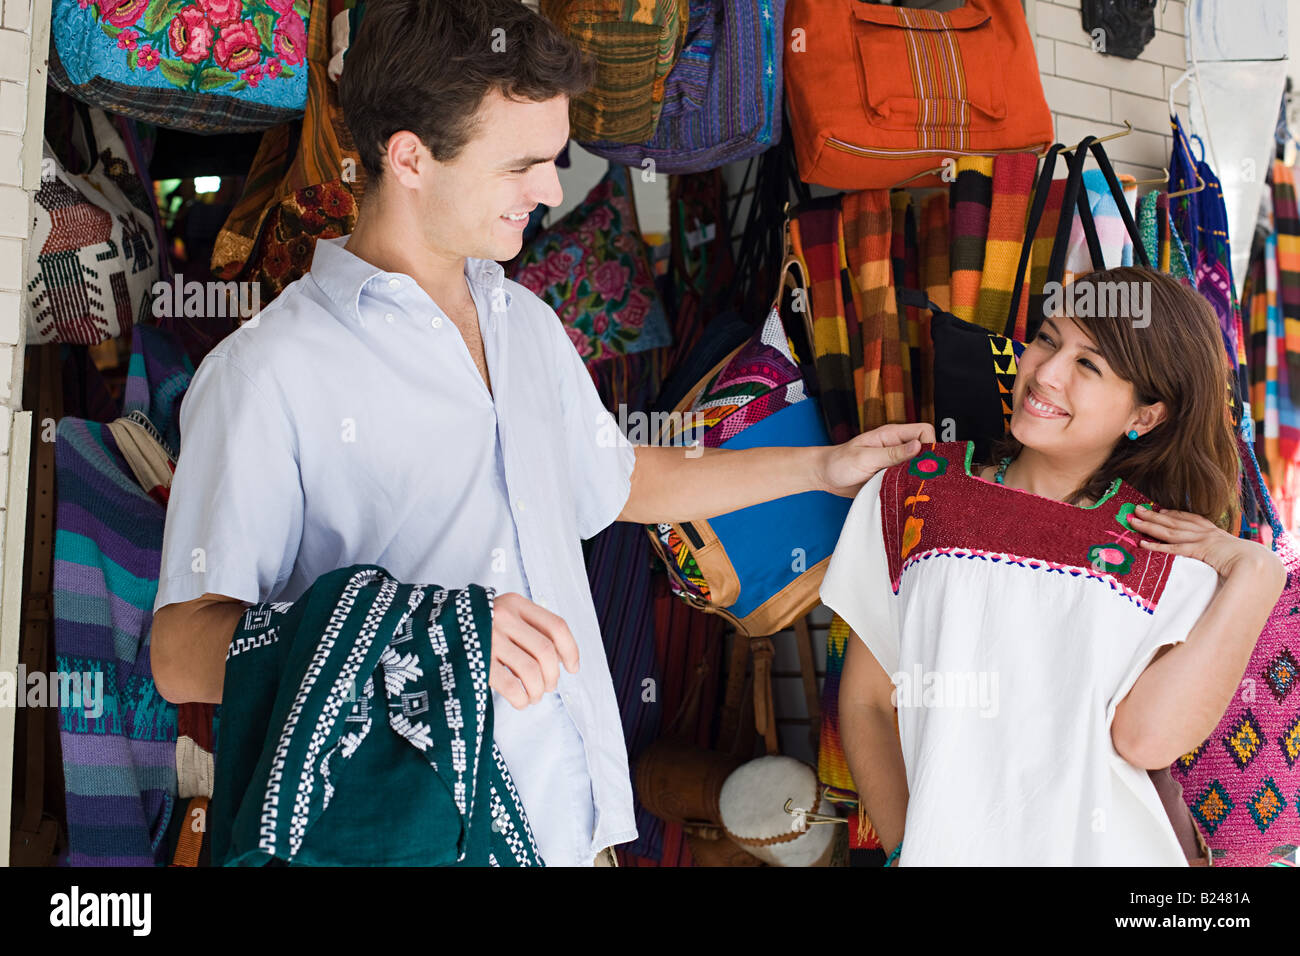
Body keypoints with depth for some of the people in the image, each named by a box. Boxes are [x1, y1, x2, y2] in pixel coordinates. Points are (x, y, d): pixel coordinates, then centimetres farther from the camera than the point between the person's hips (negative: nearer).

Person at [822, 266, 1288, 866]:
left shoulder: (1176, 555, 5)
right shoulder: (915, 494, 6)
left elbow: (1148, 737, -10)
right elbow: (864, 700, 9)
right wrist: (904, 845, 2)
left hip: (1108, 852, 0)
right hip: (947, 848, 0)